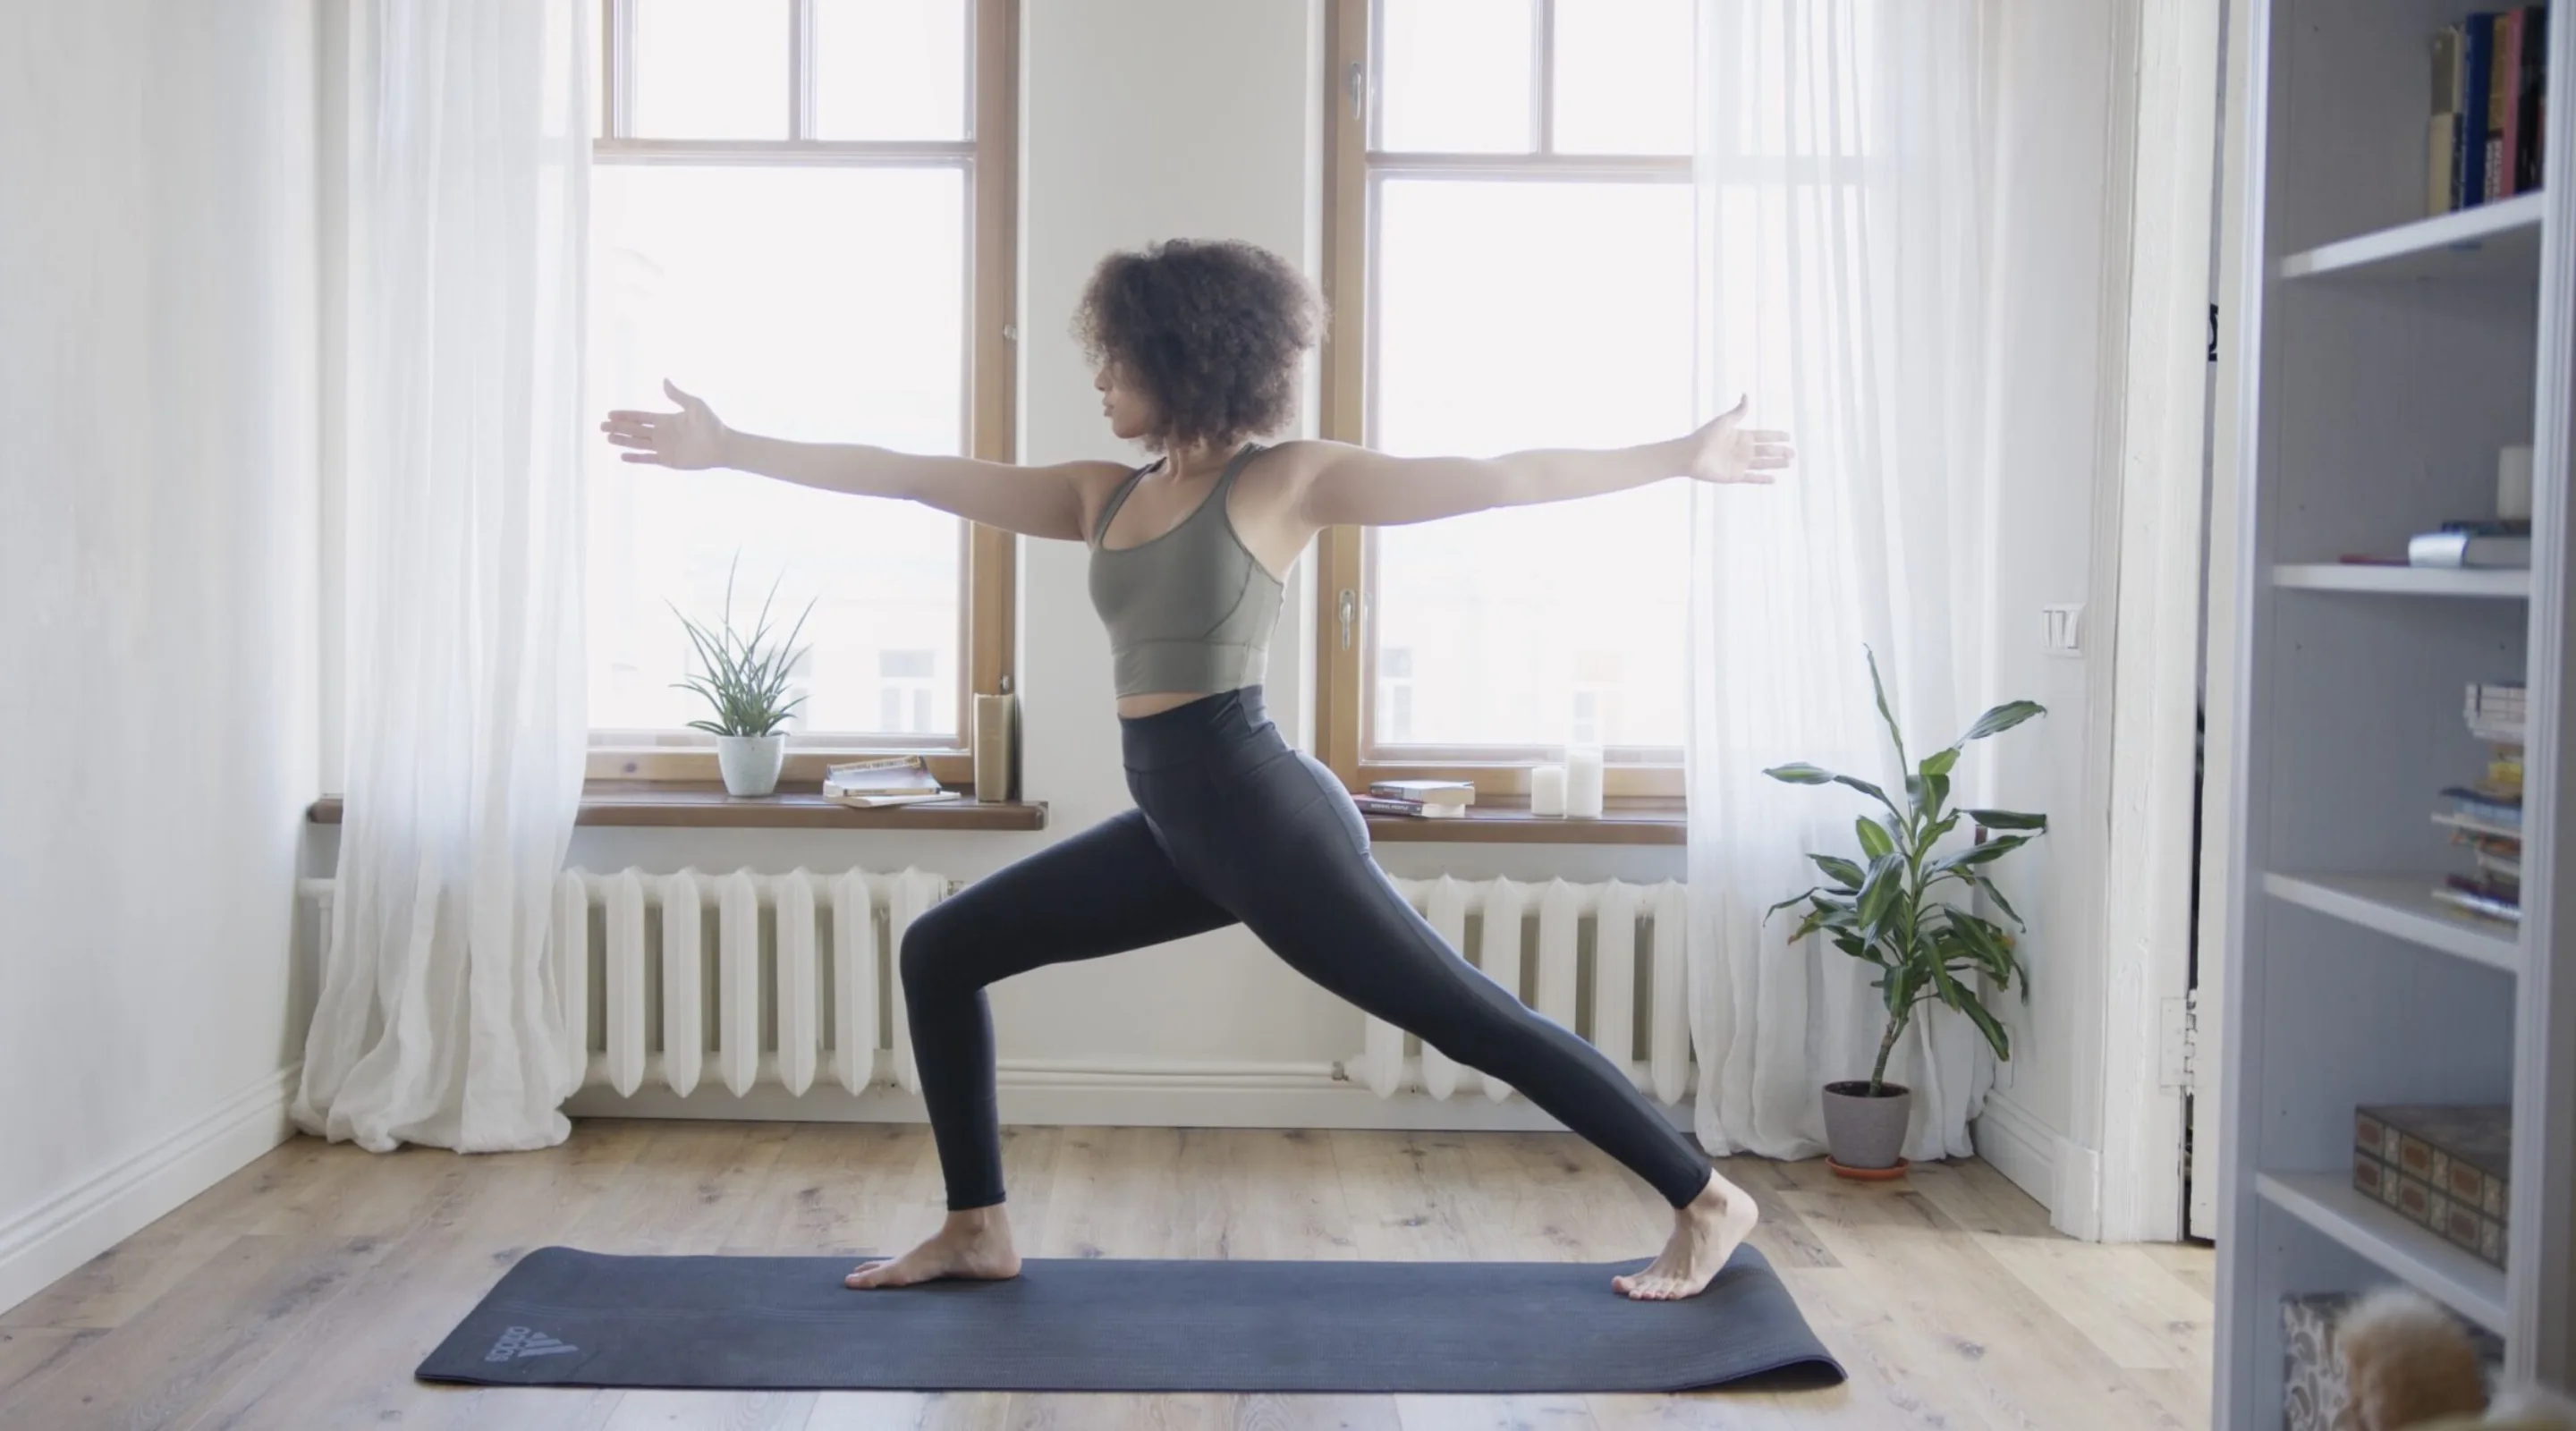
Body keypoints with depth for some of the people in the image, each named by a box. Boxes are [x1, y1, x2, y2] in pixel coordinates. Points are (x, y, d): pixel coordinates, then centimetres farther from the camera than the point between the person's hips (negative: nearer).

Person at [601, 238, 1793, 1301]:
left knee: (1467, 1015, -4)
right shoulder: (1103, 496, 13)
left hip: (1263, 814, -7)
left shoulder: (1287, 481, -5)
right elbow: (907, 477, 14)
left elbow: (1493, 479, -7)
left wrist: (1680, 458, -9)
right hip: (1178, 828, 7)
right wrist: (727, 449, 14)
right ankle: (977, 1230, 18)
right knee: (940, 951, 9)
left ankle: (1706, 1200, 10)